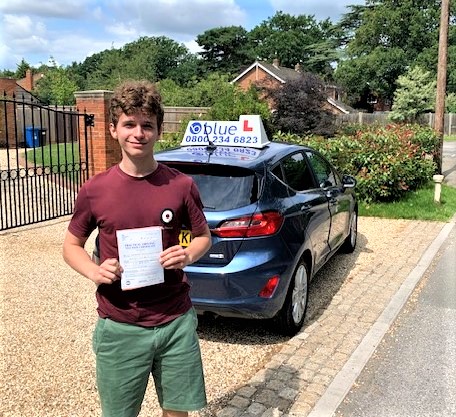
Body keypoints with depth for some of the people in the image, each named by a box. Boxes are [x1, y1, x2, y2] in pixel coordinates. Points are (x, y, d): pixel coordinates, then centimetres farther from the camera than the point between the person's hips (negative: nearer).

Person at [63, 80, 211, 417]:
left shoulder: (181, 185, -5)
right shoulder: (95, 190, -6)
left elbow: (204, 237, 8)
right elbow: (71, 245, 6)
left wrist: (189, 255, -14)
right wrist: (94, 271, -14)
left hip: (176, 322, 1)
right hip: (119, 328, 0)